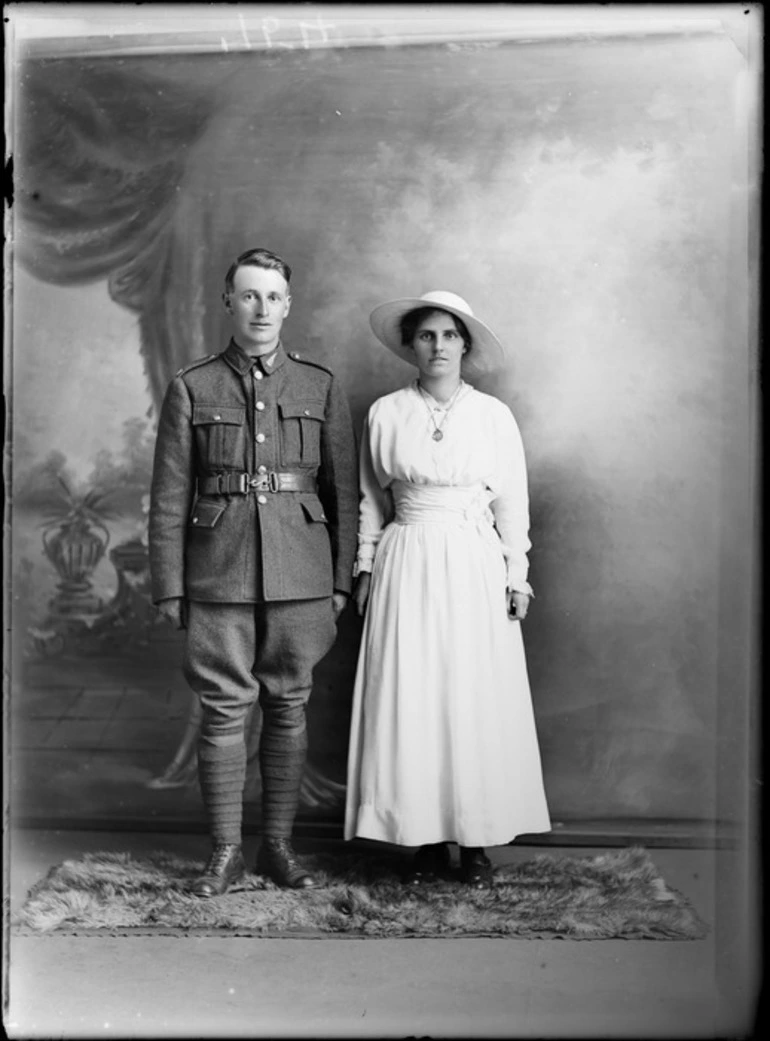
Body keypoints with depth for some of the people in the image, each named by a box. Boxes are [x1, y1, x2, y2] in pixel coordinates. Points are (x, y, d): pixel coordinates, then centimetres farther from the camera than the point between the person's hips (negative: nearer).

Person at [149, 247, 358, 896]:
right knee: (223, 712, 3)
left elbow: (344, 491, 8)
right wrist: (169, 587, 0)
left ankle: (279, 845, 22)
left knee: (289, 709, 8)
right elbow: (169, 497, 4)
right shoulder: (192, 387, 5)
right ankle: (225, 852, 17)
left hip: (301, 576, 1)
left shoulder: (320, 386, 8)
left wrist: (343, 579, 4)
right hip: (218, 576, -1)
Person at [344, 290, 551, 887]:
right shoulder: (385, 414, 3)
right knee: (410, 704, 1)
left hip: (475, 569, 0)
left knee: (477, 703, 2)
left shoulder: (494, 415, 2)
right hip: (406, 567, 1)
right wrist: (366, 568, 7)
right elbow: (372, 500, 10)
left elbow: (512, 504, 5)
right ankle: (425, 838, 14)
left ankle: (476, 842, 15)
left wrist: (517, 578, 2)